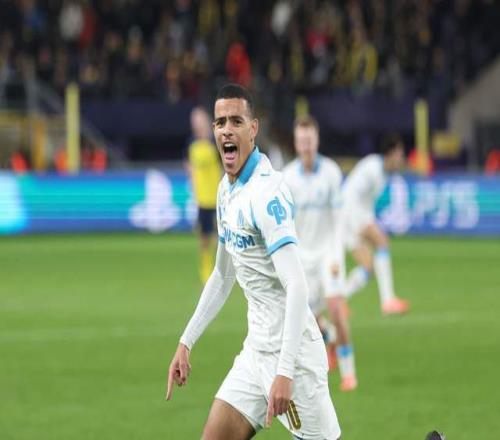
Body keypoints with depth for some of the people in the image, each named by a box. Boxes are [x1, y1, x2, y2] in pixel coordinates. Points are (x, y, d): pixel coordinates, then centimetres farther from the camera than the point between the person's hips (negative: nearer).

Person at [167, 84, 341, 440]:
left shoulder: (266, 191, -18)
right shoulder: (227, 190, 11)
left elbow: (297, 287, -25)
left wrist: (285, 372, -31)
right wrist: (186, 343, 21)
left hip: (293, 352, -8)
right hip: (256, 352, 8)